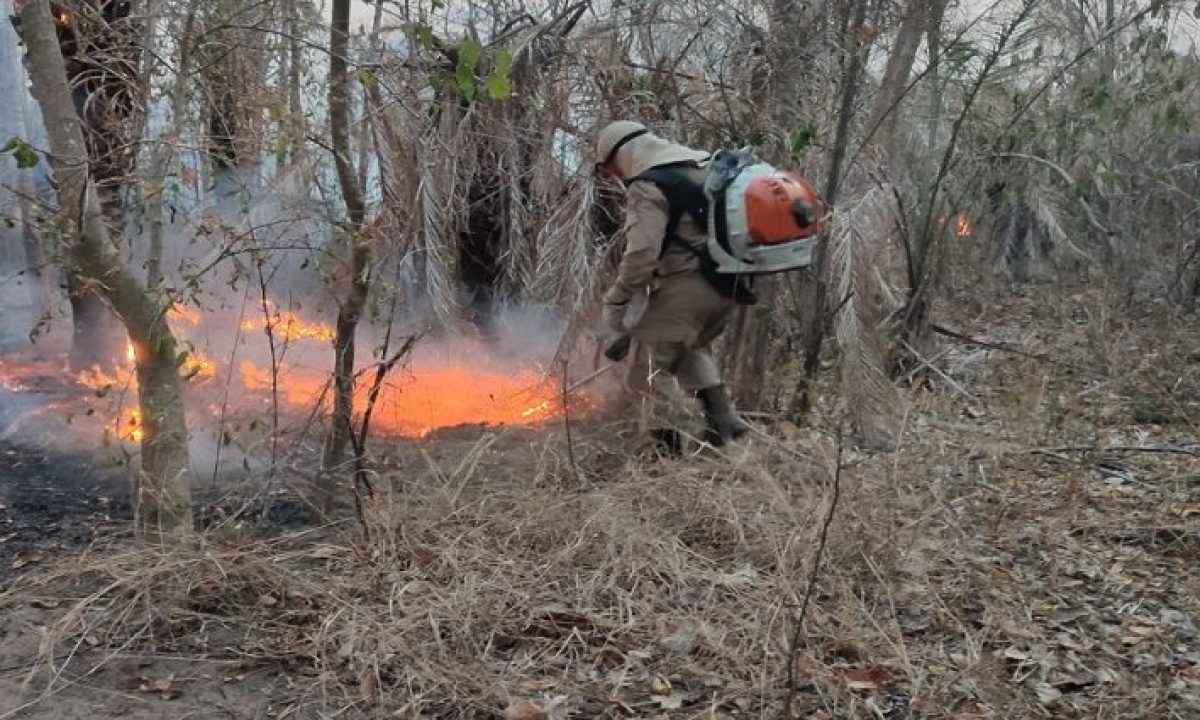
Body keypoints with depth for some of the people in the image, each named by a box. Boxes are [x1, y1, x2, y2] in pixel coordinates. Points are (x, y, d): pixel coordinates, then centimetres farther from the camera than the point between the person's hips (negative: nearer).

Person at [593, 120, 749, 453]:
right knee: (693, 346, 31)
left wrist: (616, 301, -12)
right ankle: (722, 417, 21)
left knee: (650, 369, 4)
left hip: (684, 286, -9)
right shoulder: (704, 166, 16)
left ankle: (667, 446, 4)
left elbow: (640, 254, -20)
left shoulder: (647, 188, -12)